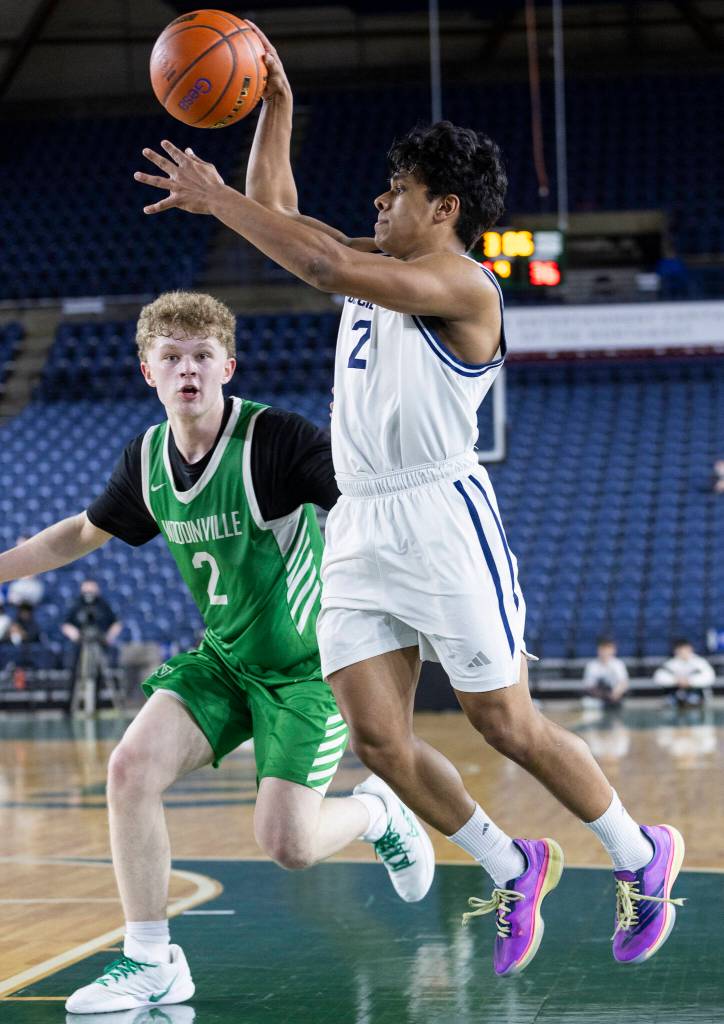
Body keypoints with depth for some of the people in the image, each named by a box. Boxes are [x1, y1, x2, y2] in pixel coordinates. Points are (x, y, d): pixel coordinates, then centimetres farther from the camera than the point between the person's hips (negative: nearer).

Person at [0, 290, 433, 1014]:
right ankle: (150, 963, -2)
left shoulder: (275, 439, -21)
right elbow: (85, 531, 18)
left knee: (286, 842, -14)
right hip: (223, 658, 6)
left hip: (306, 663, -6)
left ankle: (377, 813, 23)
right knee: (131, 767, -15)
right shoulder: (148, 459, -1)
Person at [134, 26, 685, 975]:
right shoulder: (378, 266, 15)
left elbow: (325, 265, -25)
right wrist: (277, 104, 10)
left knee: (507, 725, -2)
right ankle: (513, 871, 19)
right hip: (360, 529, 8)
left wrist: (214, 198, -20)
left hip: (442, 518, -8)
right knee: (377, 739, 0)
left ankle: (642, 855, 19)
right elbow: (280, 213, 21)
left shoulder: (462, 283, -12)